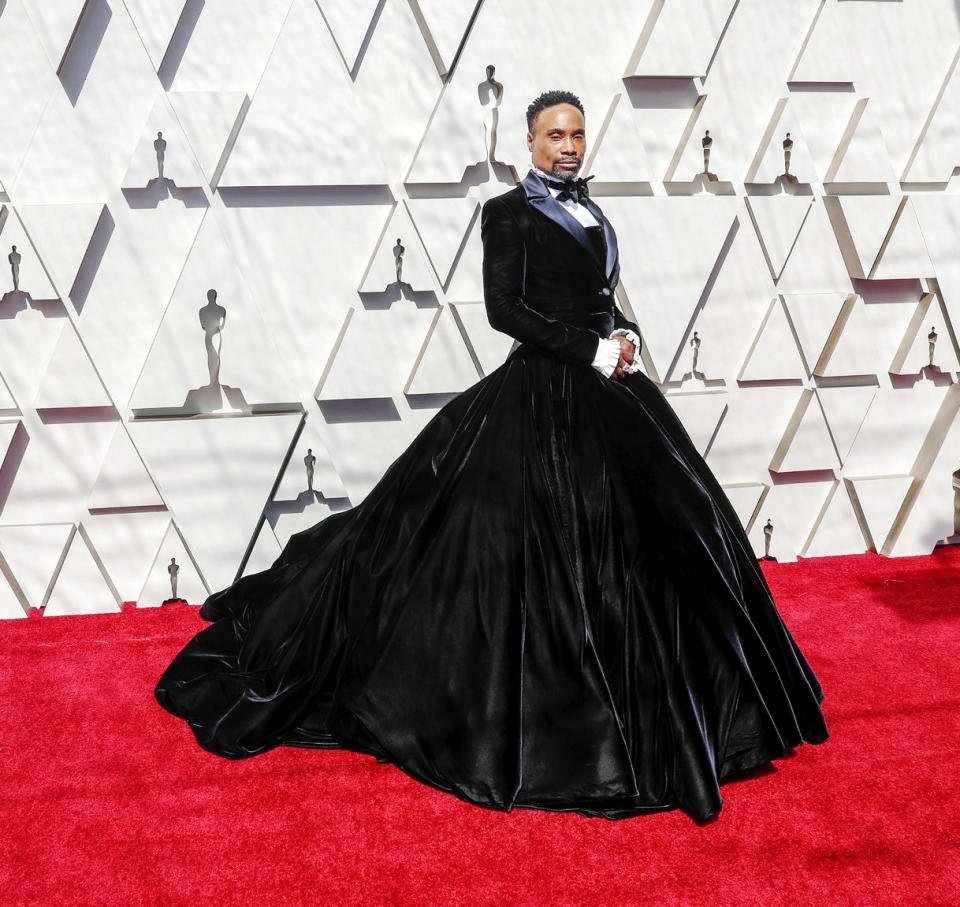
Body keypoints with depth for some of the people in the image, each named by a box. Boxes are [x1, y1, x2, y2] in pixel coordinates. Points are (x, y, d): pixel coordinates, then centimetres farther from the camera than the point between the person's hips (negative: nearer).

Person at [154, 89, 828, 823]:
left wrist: (627, 336, -1)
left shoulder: (590, 212, 17)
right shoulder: (509, 212, -4)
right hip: (542, 398, -8)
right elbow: (505, 308, -14)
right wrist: (593, 350, -16)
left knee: (665, 533, 11)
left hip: (610, 393, 8)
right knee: (535, 553, -5)